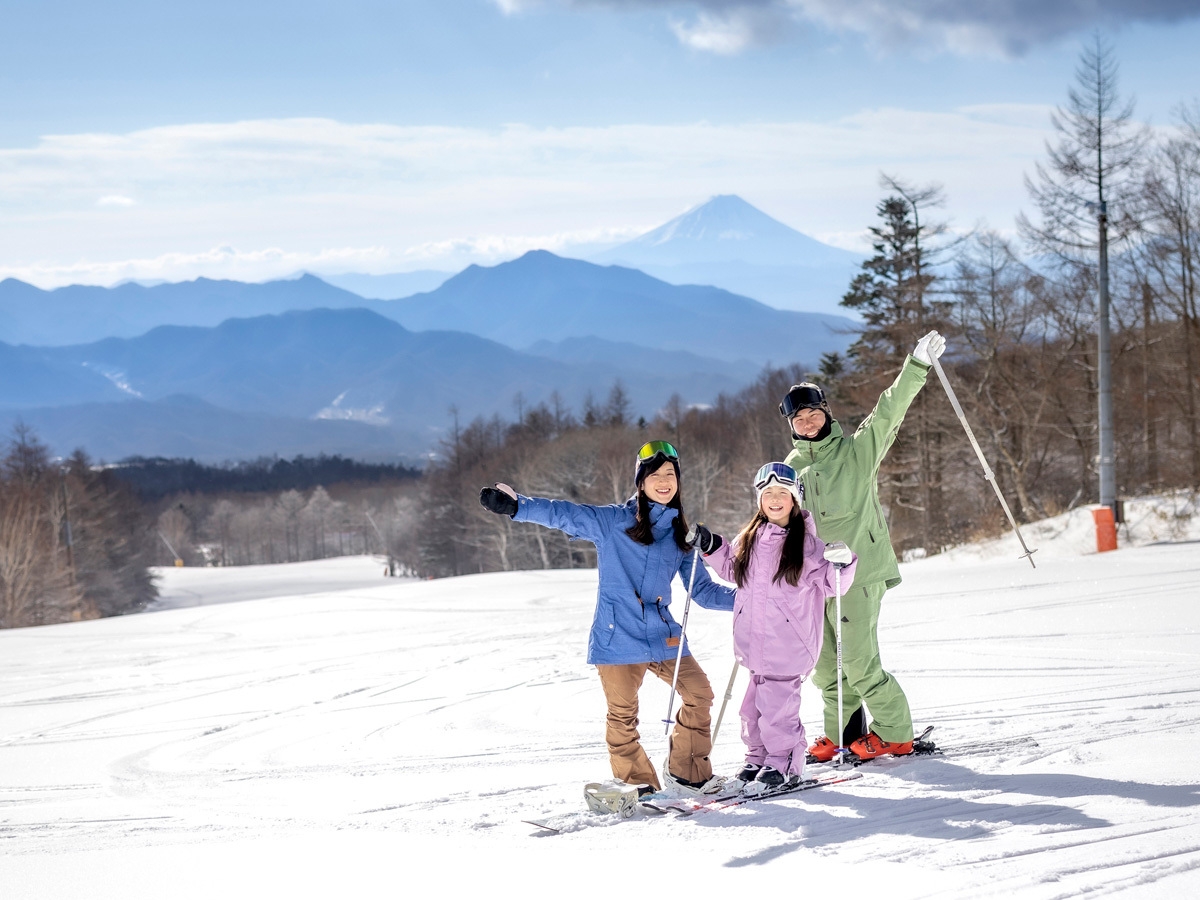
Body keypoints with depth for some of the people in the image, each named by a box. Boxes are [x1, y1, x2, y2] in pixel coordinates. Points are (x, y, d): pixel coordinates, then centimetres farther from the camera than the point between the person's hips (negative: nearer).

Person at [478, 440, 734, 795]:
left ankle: (687, 772, 21)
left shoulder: (680, 535, 11)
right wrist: (516, 506, -27)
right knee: (622, 714, 0)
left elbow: (702, 590, 15)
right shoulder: (612, 522, -2)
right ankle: (636, 785, 17)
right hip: (618, 636, -4)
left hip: (662, 634, 4)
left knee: (699, 694, 3)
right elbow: (564, 515, -12)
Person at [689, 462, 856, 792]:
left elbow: (829, 583, -2)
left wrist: (842, 564, -20)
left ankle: (784, 765, 5)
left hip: (788, 645, -5)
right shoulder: (748, 540, 10)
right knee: (755, 703, 11)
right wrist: (711, 548, 19)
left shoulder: (806, 542, -5)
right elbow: (733, 569, 29)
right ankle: (758, 758, 25)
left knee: (777, 705, -7)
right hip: (755, 642, 5)